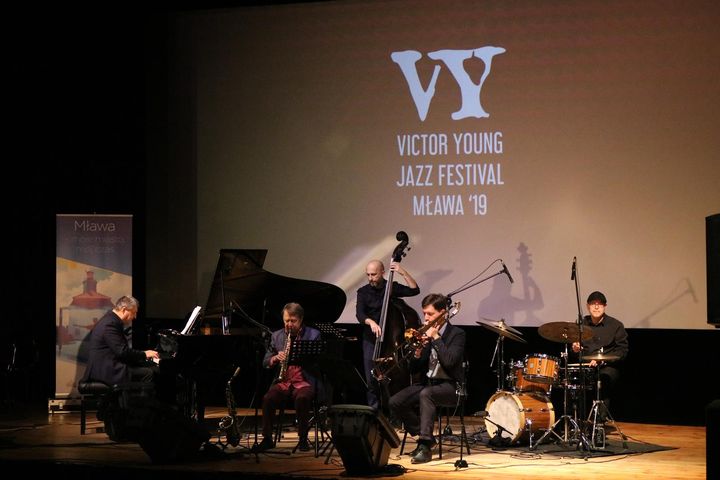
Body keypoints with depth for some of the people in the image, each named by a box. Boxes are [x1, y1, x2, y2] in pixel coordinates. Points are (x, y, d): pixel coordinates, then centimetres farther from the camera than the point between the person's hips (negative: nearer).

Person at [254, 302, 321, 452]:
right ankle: (267, 439, -12)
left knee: (302, 398, -35)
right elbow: (265, 363, 15)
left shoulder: (313, 335, 6)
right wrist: (275, 359, -8)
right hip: (283, 382, 3)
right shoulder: (276, 336, 15)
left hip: (305, 381, -3)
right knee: (268, 398, -26)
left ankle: (303, 439, -17)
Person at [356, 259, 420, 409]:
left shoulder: (392, 287, 4)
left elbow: (415, 290, -5)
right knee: (372, 379, -3)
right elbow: (359, 314, -11)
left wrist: (403, 272, -13)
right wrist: (371, 322, -31)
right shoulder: (363, 292, 2)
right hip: (371, 340, 0)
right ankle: (374, 409, 4)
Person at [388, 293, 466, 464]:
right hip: (428, 382, 6)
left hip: (450, 386, -6)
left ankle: (425, 446, -35)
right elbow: (413, 368, 10)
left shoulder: (457, 334, -5)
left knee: (426, 394, -38)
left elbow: (449, 361, -24)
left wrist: (435, 337, -18)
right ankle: (425, 437, 1)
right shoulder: (425, 333, 10)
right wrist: (418, 350, -10)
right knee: (395, 402, -15)